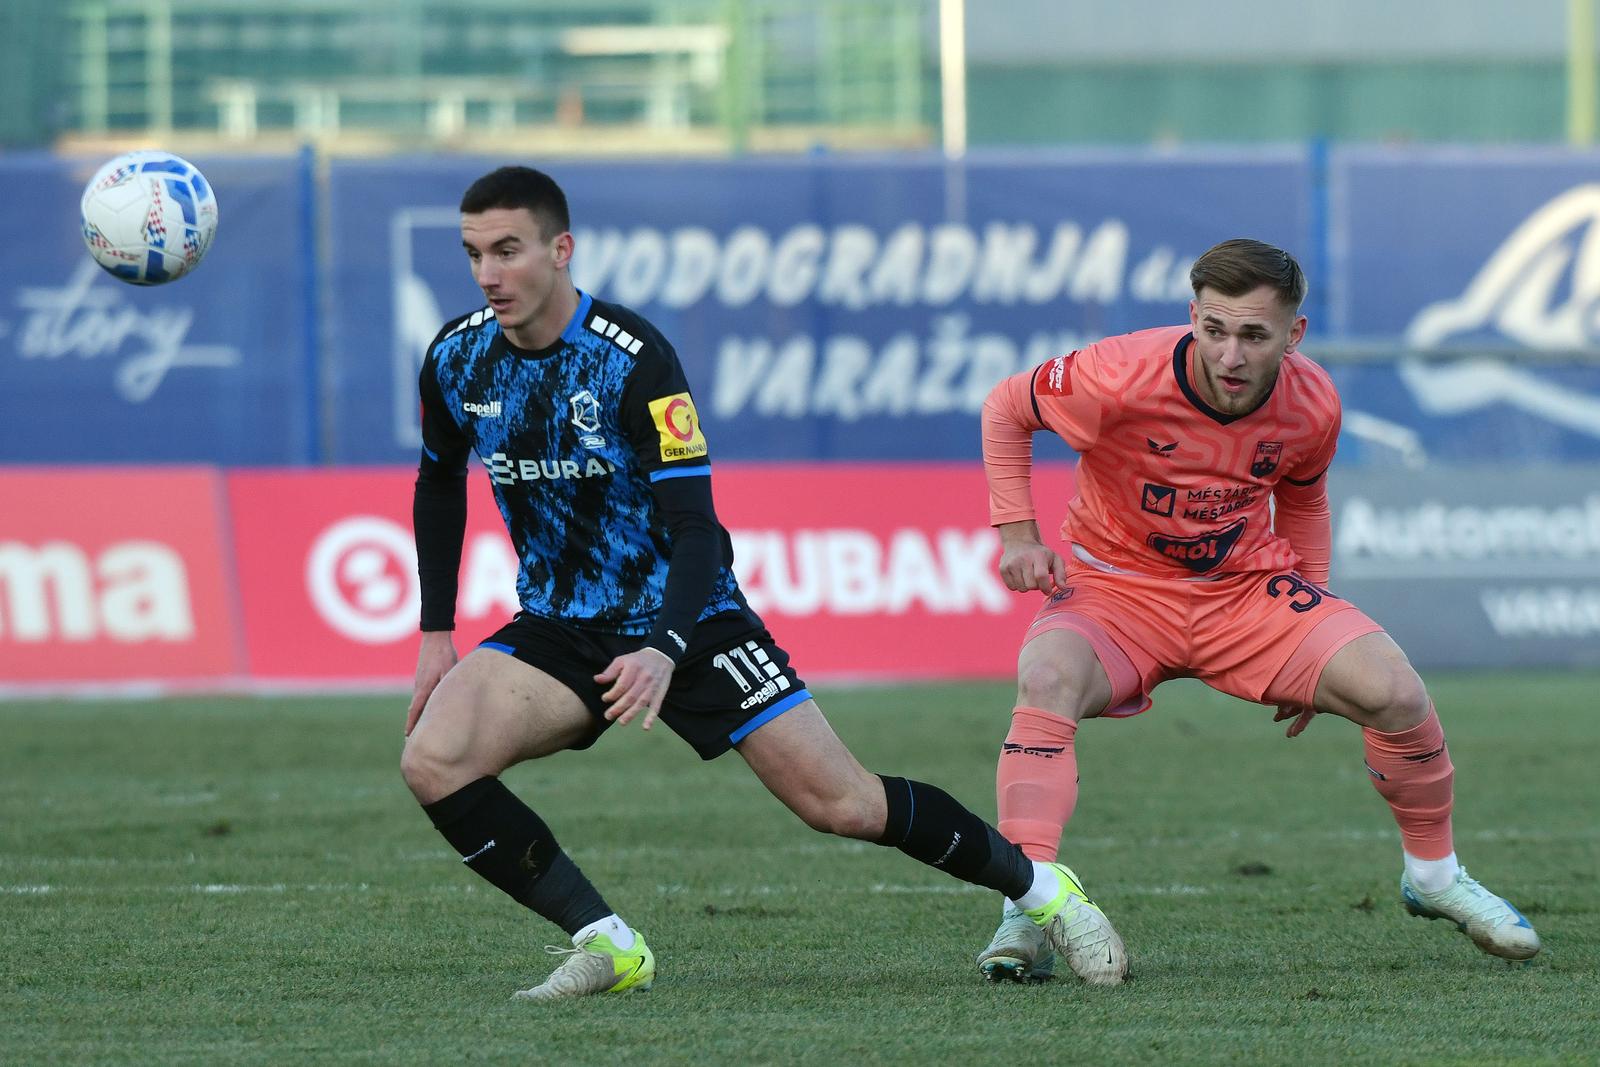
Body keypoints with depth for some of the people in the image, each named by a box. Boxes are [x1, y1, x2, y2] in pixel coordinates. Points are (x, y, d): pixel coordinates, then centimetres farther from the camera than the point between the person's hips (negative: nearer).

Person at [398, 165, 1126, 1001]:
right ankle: (606, 945, -12)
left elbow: (695, 527, -22)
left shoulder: (633, 359, -20)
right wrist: (436, 632, 9)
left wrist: (665, 652, -37)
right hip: (557, 631, 4)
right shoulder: (456, 361, -5)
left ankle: (1035, 885, 18)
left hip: (686, 620, -4)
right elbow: (439, 484, 16)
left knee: (841, 804, -7)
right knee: (432, 762, -22)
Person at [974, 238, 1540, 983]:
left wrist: (1311, 636, 10)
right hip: (1115, 583, -2)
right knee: (1047, 678, -36)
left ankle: (1432, 873, 11)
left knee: (1393, 692, -17)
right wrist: (1016, 533, -12)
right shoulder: (1122, 377, -24)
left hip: (1247, 588, 3)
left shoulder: (1311, 405, -12)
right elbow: (1005, 409, -5)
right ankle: (1026, 916, -37)